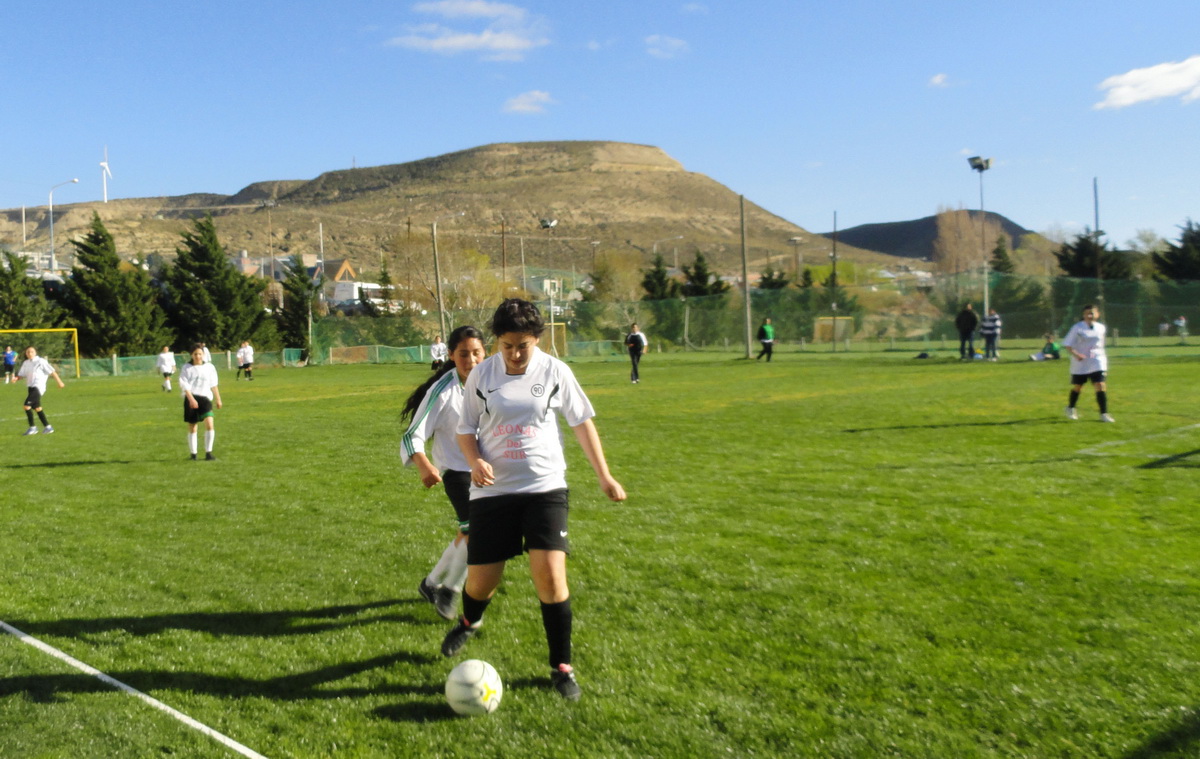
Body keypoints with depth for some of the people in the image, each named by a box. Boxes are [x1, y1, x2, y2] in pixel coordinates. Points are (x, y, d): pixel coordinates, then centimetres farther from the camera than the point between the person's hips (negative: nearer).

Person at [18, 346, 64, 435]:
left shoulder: (41, 361, -7)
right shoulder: (25, 363, 12)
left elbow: (52, 372, -6)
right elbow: (21, 375, 15)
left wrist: (59, 382, -6)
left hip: (38, 387, -8)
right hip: (30, 387, 8)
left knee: (27, 405, -16)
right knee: (37, 408, 12)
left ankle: (32, 427, -6)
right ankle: (47, 427, 22)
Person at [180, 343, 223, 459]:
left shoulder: (209, 367, 10)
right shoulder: (186, 368, 3)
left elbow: (213, 385, 19)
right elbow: (184, 385, -7)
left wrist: (218, 399, 22)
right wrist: (191, 399, -20)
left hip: (205, 398, 1)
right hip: (190, 399, -1)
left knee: (209, 423, -18)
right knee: (192, 427, 6)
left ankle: (208, 453, -11)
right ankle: (193, 454, 18)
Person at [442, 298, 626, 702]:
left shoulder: (555, 371, -3)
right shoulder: (481, 374, -1)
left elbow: (582, 422, 7)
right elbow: (466, 428, 8)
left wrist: (604, 475, 4)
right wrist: (475, 461, -13)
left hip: (545, 487, -1)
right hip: (492, 490, 1)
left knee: (550, 574, -15)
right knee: (480, 581, 6)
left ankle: (562, 666, 6)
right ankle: (469, 622, 45)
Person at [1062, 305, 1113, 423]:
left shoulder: (1101, 328, 5)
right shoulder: (1077, 328, -8)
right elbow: (1067, 344, -9)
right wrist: (1075, 354, -23)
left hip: (1097, 362, 2)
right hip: (1080, 363, -2)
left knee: (1100, 385, -12)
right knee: (1077, 387, 11)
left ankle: (1104, 414, -8)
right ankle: (1070, 408, 36)